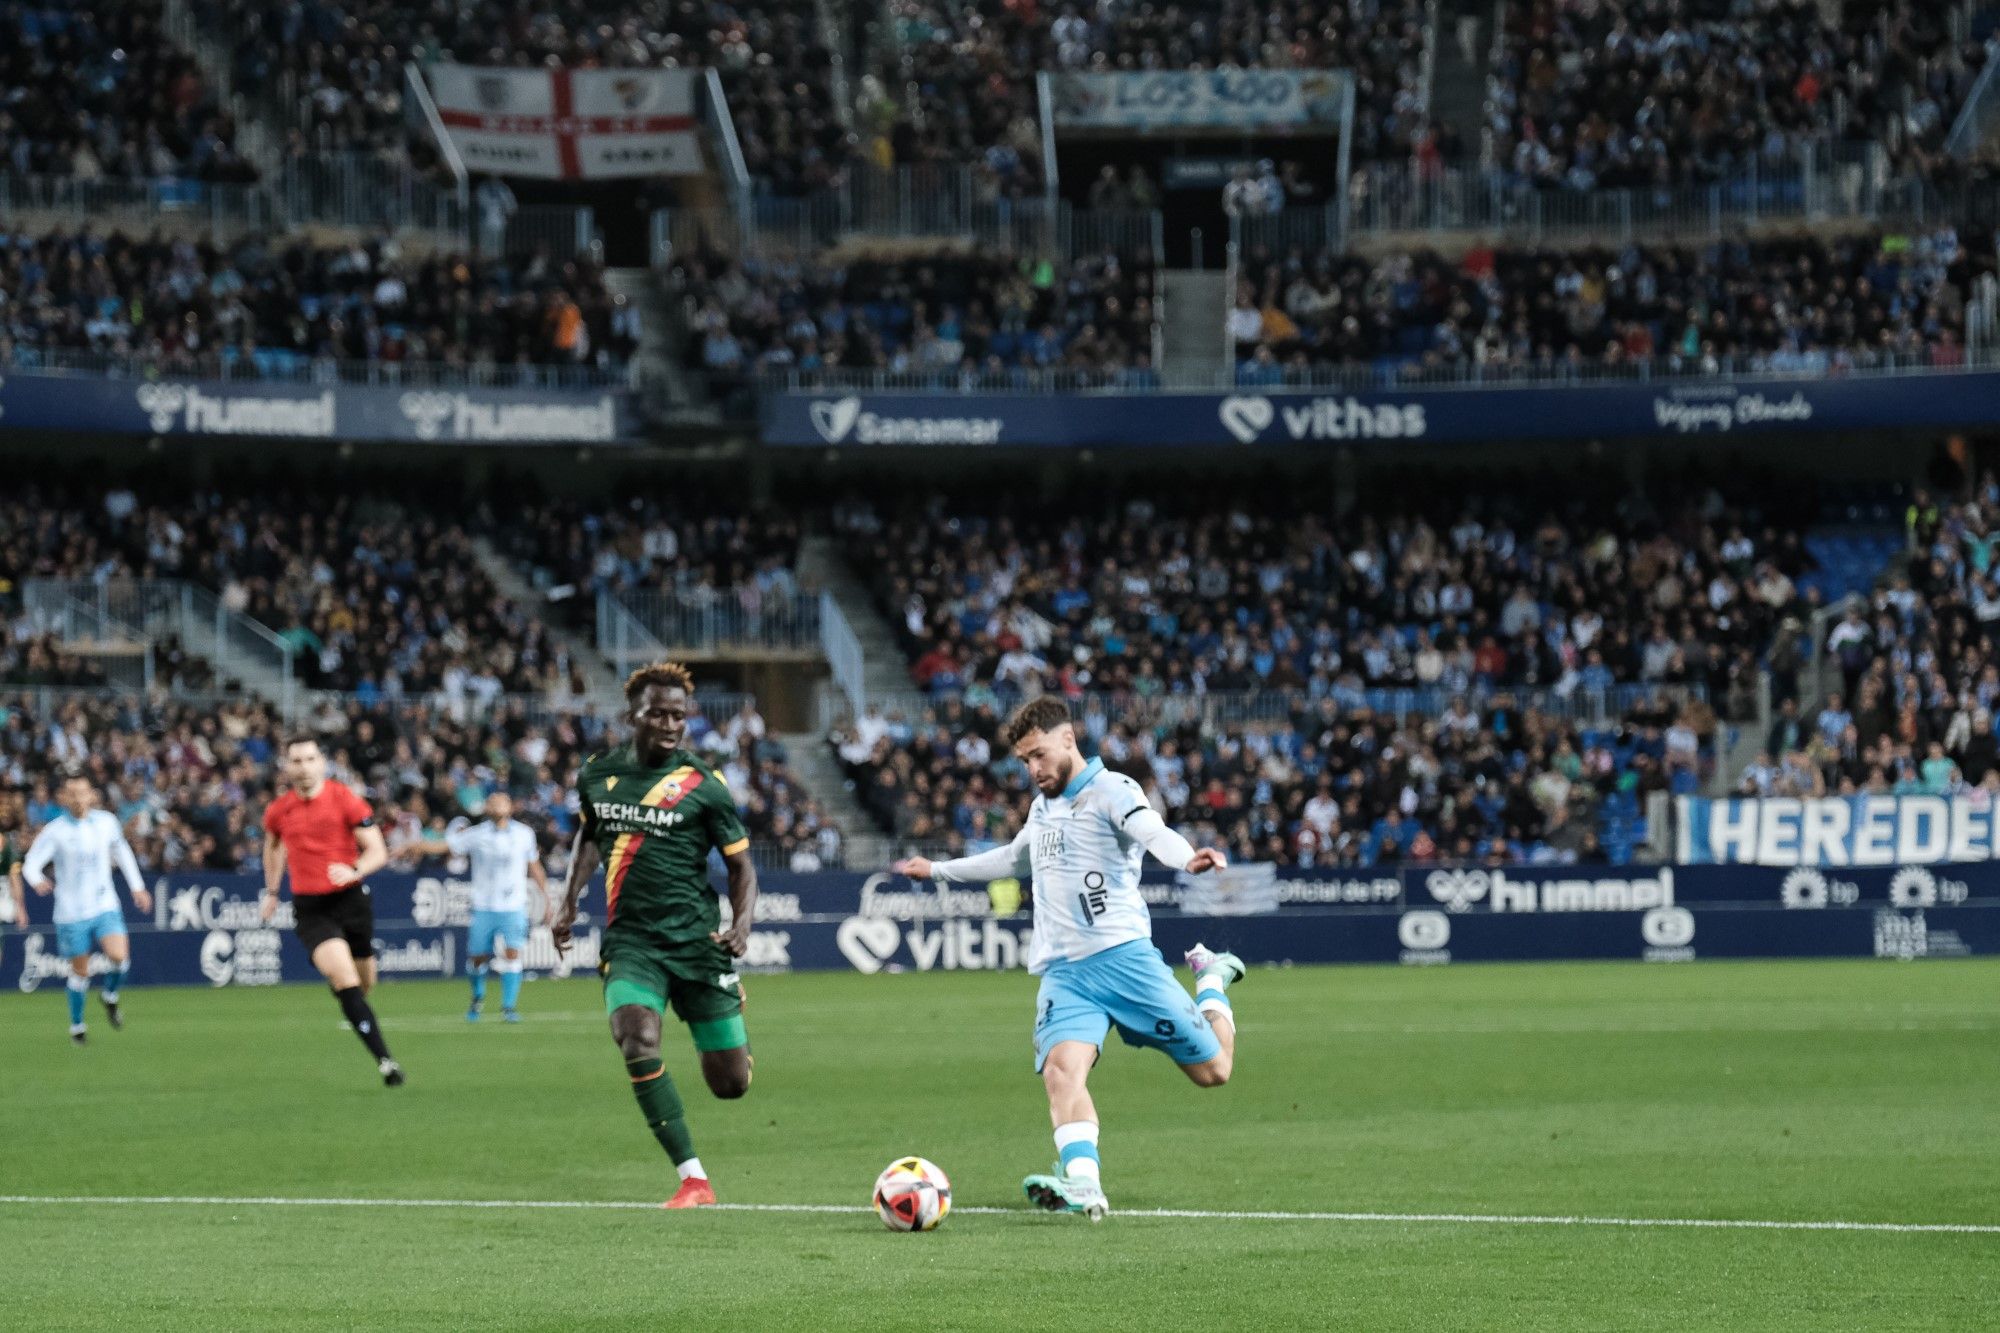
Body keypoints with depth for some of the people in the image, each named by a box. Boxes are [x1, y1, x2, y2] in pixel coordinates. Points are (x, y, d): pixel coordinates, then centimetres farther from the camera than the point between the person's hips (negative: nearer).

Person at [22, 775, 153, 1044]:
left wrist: (137, 887, 18)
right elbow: (30, 864, -12)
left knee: (119, 956, -19)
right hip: (72, 911, -2)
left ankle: (110, 996, 12)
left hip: (105, 907, 2)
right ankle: (76, 1024, 27)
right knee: (80, 971, 5)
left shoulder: (106, 822, 1)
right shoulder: (55, 831, -9)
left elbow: (121, 851, 19)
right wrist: (37, 881, -35)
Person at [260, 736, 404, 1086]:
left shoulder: (346, 800, -7)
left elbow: (378, 852, -9)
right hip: (310, 908, 0)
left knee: (364, 982, 9)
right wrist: (272, 892, 25)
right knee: (344, 977, -21)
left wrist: (354, 871, -28)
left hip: (351, 899, 0)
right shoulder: (278, 811, 2)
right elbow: (273, 846, 25)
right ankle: (384, 1059, -26)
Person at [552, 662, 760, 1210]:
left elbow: (740, 863, 3)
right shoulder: (598, 775, 6)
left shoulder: (703, 785, -4)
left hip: (696, 939, -1)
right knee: (637, 1043, -27)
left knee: (731, 1083, 0)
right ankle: (694, 1179, -20)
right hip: (629, 940, 1)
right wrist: (569, 901, 15)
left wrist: (742, 922, -14)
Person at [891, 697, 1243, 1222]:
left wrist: (1188, 859, -48)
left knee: (1211, 1070, 1)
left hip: (1123, 957, -5)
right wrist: (937, 870, 49)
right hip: (1064, 973, 5)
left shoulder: (1111, 790, -4)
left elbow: (1155, 833, -25)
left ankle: (1211, 980, 31)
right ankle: (1083, 1187, -39)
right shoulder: (1044, 805, 20)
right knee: (1061, 1068, -25)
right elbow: (1014, 859, 41)